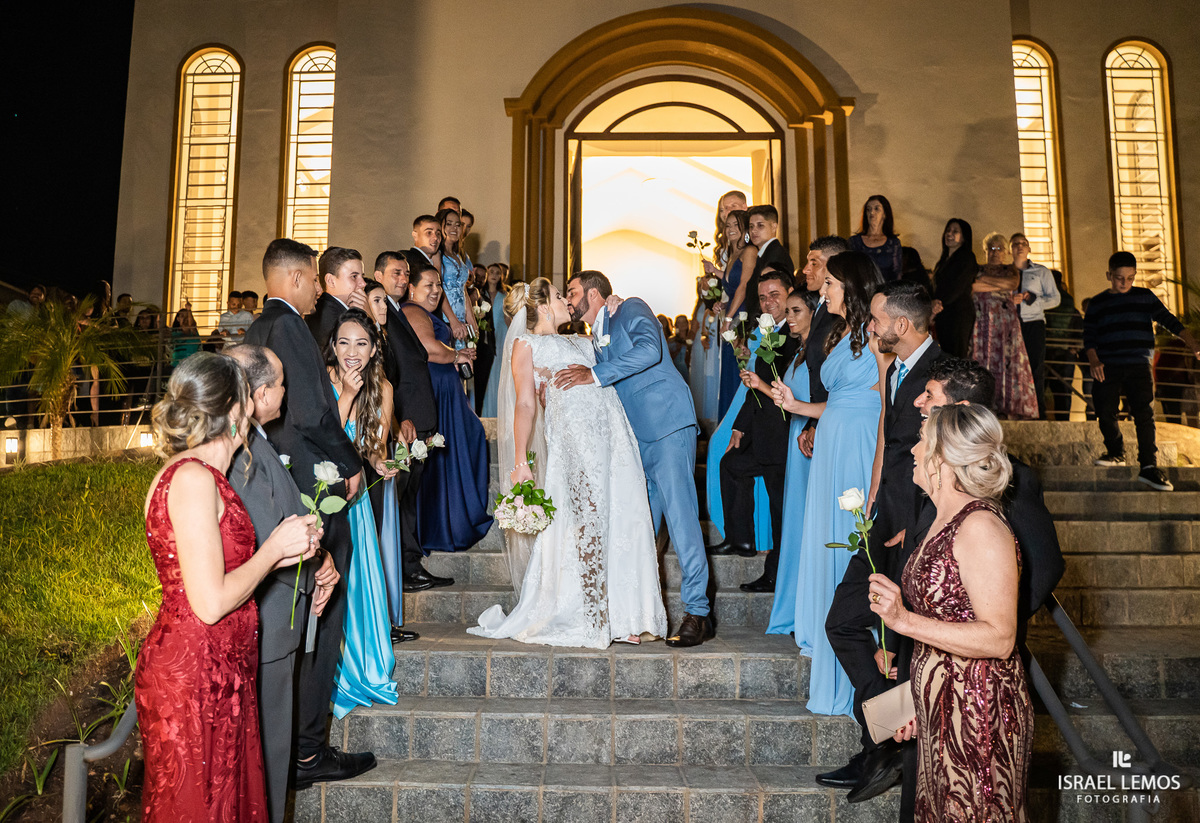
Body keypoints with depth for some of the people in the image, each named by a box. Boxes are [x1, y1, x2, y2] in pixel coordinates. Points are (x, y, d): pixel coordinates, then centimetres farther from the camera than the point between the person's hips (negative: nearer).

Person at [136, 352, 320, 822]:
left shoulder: (187, 474, 10)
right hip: (194, 682, -9)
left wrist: (284, 551, 5)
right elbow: (211, 603, -23)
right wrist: (274, 549, -12)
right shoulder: (194, 479, -20)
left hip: (217, 677, 9)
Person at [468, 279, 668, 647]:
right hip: (573, 436, -6)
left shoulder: (579, 341, 31)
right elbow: (525, 404, -1)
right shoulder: (526, 344, 10)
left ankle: (619, 618, 11)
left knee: (621, 521, 2)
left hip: (614, 434, 7)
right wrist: (520, 462, -8)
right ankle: (580, 621, 7)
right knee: (579, 523, -7)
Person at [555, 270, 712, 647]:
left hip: (666, 425, -8)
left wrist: (595, 374, -21)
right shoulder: (597, 340, 25)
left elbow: (648, 350, -18)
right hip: (635, 440, 8)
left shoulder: (631, 310, 3)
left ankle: (697, 613, -5)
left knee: (679, 515, -10)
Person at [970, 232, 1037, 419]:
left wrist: (983, 282, -3)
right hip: (982, 320, 0)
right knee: (983, 359, -9)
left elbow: (1013, 283, -4)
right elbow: (970, 294, 3)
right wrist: (1006, 296, -2)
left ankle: (1011, 407, -12)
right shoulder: (977, 270, 18)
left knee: (1007, 358, -9)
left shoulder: (1010, 270, 18)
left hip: (1005, 319, 0)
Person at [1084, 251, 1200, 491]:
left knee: (1144, 413, -10)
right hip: (1107, 367, 1)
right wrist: (1093, 362, -9)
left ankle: (1148, 466, -9)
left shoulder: (1145, 297, 9)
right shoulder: (1097, 303, 9)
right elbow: (1089, 336, 6)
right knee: (1105, 412, -2)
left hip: (1138, 365, -1)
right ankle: (1116, 452, 22)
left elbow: (1169, 320, 7)